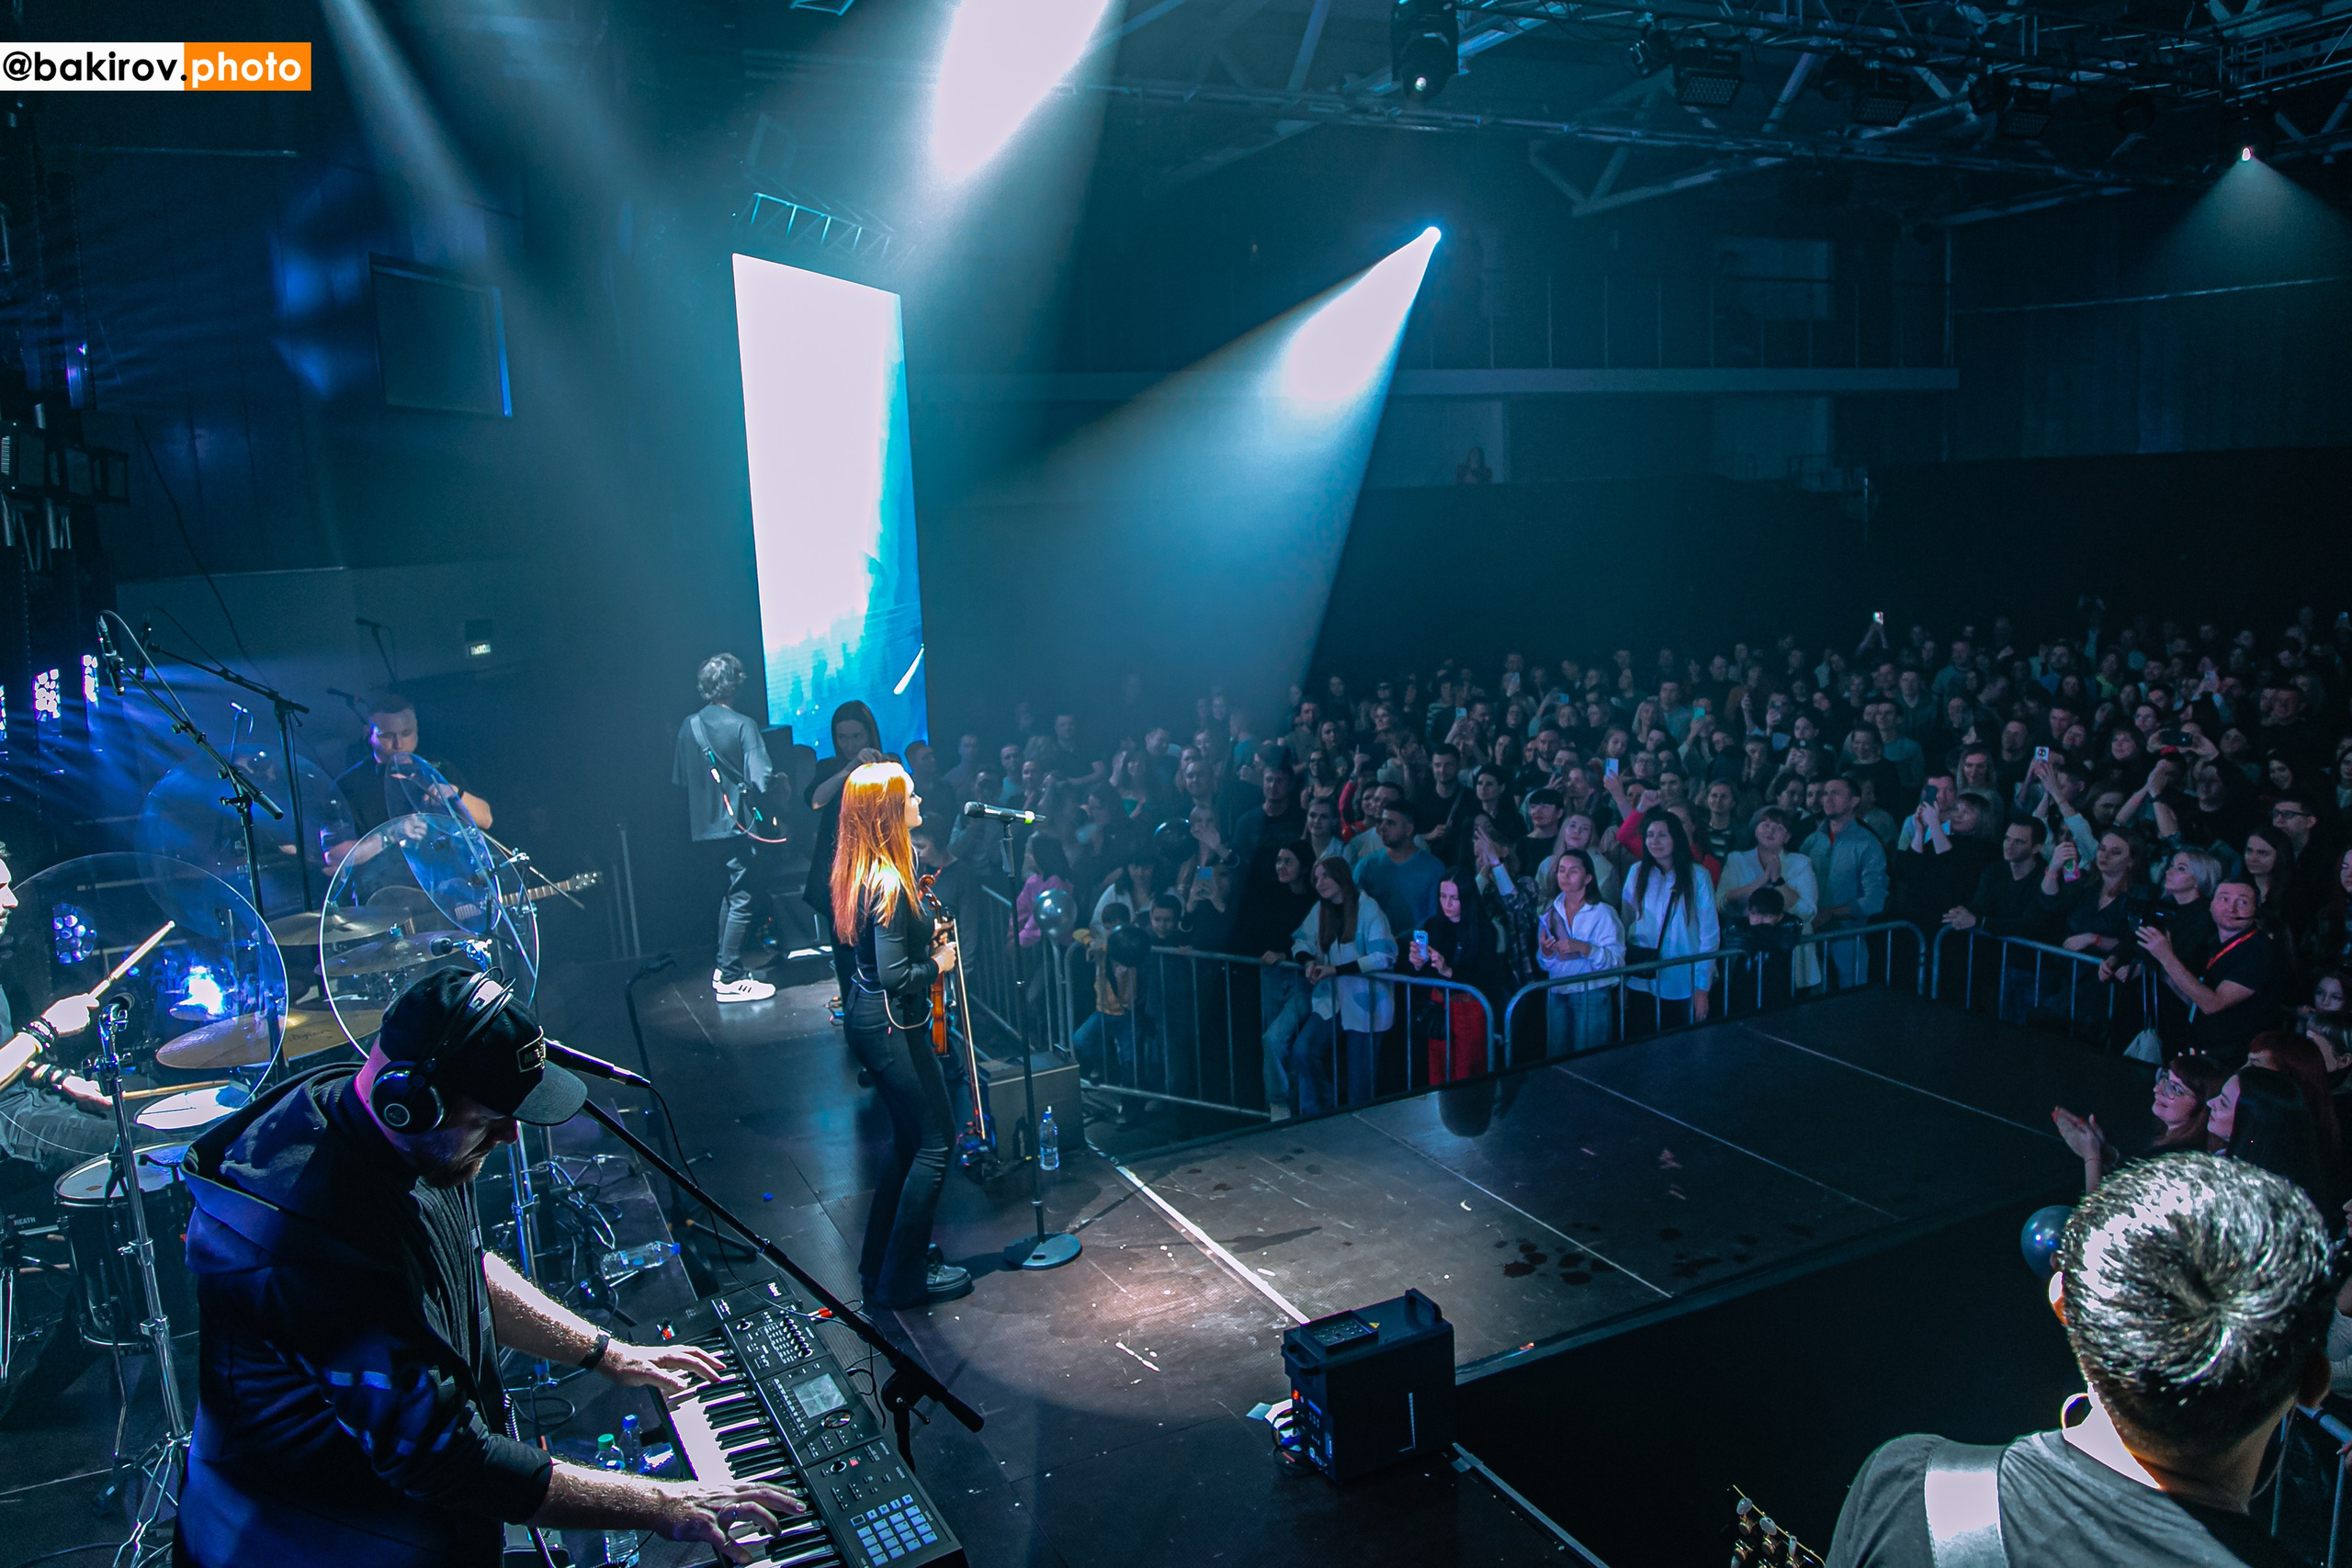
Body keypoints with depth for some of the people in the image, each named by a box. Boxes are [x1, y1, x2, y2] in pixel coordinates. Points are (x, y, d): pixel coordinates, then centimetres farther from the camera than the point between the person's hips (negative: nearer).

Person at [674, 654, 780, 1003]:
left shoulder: (689, 726, 6)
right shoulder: (742, 725, -14)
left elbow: (678, 776, 13)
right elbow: (760, 777, -21)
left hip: (705, 826, 7)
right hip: (738, 825, -7)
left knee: (729, 893, 21)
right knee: (742, 899, -2)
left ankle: (725, 967, 26)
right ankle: (730, 980, -2)